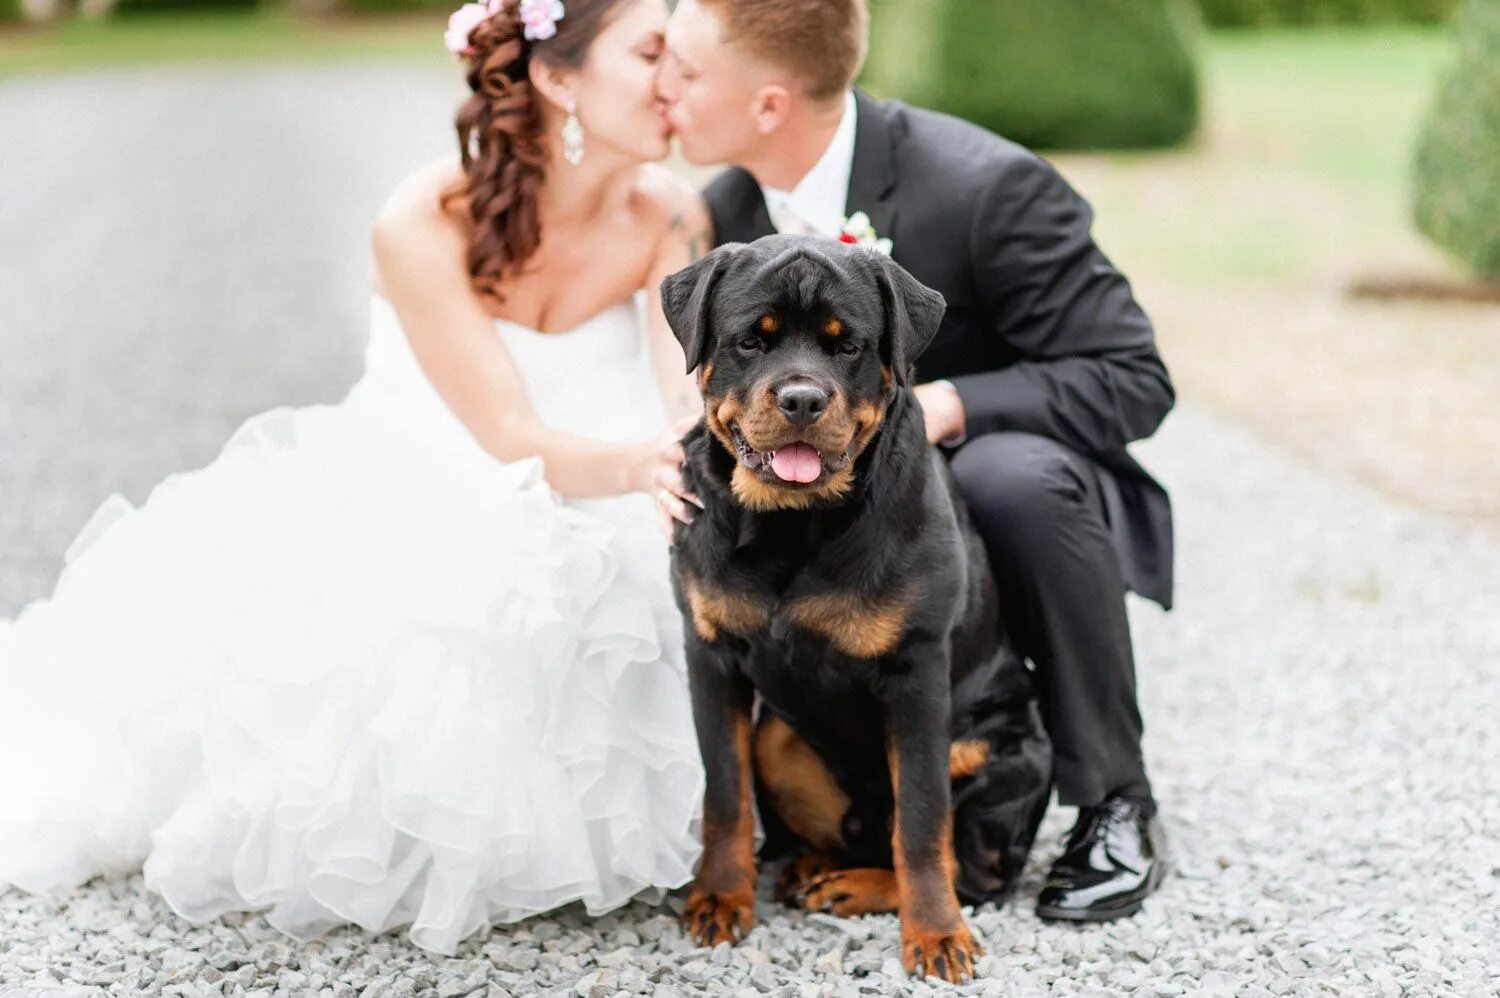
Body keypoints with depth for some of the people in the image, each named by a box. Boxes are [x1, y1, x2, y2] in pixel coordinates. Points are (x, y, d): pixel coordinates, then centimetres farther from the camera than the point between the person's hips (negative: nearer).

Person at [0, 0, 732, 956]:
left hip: (585, 529, 2)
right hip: (410, 514, -2)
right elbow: (512, 441, -26)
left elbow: (692, 401, -22)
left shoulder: (665, 215, -12)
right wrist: (644, 462, -46)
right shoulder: (427, 223, -21)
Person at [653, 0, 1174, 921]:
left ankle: (1117, 808, -17)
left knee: (1008, 475, -38)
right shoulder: (729, 208, -6)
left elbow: (1134, 381, -22)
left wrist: (944, 406, -35)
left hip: (1024, 498, -5)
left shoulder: (986, 186, -25)